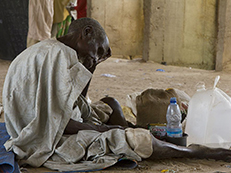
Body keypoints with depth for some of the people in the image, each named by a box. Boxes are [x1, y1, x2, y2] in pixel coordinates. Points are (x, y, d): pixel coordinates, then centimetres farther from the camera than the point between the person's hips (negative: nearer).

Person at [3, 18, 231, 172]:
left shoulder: (46, 52, 12)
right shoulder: (56, 55, -21)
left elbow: (78, 110, 16)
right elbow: (58, 122, -26)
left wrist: (90, 69, 11)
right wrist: (102, 128, -13)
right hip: (49, 146, -11)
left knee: (109, 104, 23)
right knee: (140, 140, -15)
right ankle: (196, 152, 6)